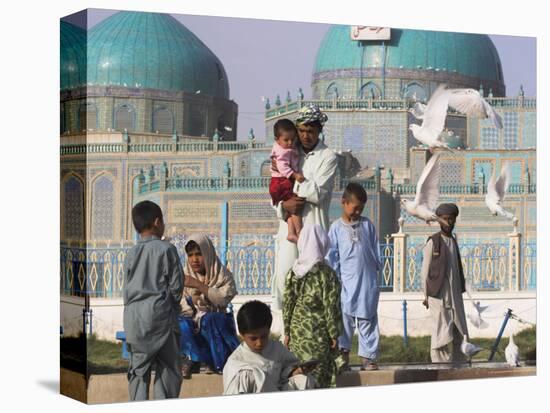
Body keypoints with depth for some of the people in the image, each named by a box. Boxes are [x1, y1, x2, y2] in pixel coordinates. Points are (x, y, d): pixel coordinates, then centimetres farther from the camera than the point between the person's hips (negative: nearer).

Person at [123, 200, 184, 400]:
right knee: (168, 368, 3)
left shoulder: (131, 253, 7)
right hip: (160, 313, -4)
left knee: (138, 369, 8)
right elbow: (176, 285, -5)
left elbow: (126, 289, 8)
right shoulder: (166, 249, -5)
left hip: (133, 316, 4)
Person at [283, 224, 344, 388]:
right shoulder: (326, 273, -12)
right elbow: (331, 307, -9)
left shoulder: (293, 272, 1)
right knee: (318, 376, 1)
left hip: (296, 332, 4)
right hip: (318, 334, -4)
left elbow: (287, 304, 5)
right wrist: (334, 335, -1)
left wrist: (287, 332, 13)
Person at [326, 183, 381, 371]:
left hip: (368, 282, 2)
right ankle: (343, 351, 12)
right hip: (347, 283, -2)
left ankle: (368, 356, 9)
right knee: (345, 317, 0)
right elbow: (332, 255, 0)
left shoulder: (367, 225, 8)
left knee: (367, 320, 5)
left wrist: (376, 267, 9)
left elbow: (375, 250, 13)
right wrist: (335, 278, -4)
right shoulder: (337, 227, 1)